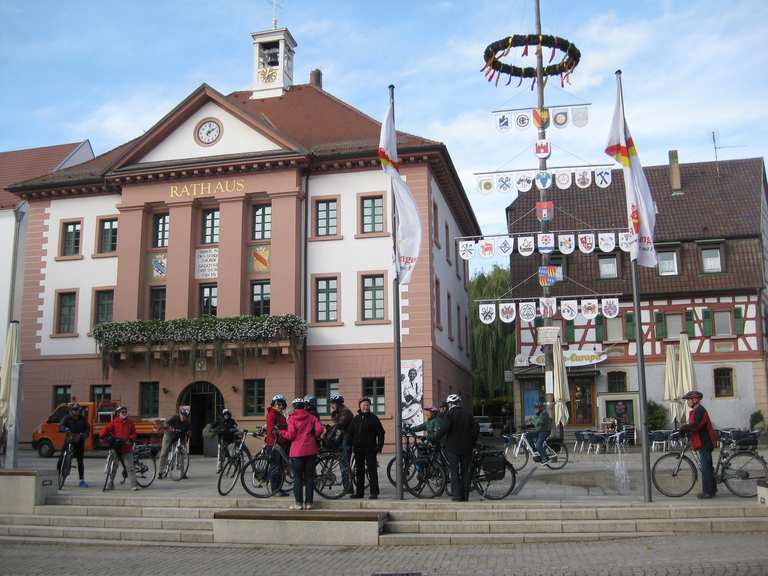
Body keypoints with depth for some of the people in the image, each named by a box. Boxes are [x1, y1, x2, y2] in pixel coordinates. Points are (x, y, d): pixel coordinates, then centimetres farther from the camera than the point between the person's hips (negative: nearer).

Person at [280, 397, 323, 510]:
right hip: (311, 450, 3)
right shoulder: (311, 417, 6)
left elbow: (290, 435, -11)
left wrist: (281, 432, 7)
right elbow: (319, 429, -6)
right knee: (309, 477, 7)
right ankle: (308, 503, 7)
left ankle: (299, 503, 3)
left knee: (298, 478, 4)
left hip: (297, 451, -3)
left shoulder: (292, 418, -3)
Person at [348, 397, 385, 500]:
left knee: (372, 471, -4)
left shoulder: (373, 418, -1)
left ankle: (374, 492, 0)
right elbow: (351, 433, 15)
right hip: (358, 449, 5)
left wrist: (379, 446, -9)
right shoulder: (356, 419, 10)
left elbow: (380, 433, -2)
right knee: (359, 471, 9)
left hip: (370, 449, -4)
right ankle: (359, 492, 17)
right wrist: (350, 445, 6)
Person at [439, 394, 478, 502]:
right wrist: (472, 442, 13)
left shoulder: (450, 414, -7)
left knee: (455, 471, 0)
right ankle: (465, 496, 11)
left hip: (453, 447, -4)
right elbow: (476, 429, 3)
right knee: (465, 471, 10)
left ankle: (457, 495, -5)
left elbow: (445, 429, -18)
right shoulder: (468, 414, 7)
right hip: (467, 447, 4)